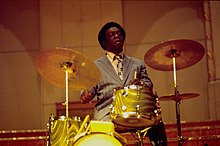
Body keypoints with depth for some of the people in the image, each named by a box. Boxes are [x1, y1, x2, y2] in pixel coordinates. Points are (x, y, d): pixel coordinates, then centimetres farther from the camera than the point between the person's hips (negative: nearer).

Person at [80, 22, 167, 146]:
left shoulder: (137, 64, 24)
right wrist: (86, 95, -13)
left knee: (157, 126, -27)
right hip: (107, 114, -1)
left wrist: (141, 85, -8)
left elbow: (149, 87, 16)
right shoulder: (96, 65, 19)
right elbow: (90, 88, 12)